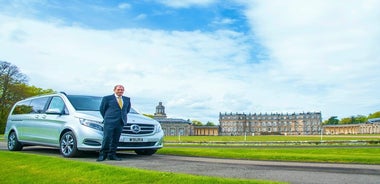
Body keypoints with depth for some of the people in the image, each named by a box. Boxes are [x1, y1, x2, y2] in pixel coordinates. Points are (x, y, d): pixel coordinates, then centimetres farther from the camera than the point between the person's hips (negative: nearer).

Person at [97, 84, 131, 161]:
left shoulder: (127, 99, 12)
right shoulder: (107, 98, 0)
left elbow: (127, 109, 25)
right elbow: (102, 109, 9)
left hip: (120, 123, 4)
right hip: (109, 122, -4)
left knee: (115, 140, 6)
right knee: (107, 138, -8)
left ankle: (111, 155, 12)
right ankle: (102, 155, 1)